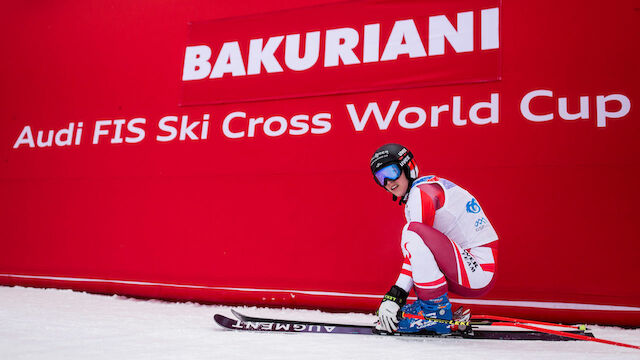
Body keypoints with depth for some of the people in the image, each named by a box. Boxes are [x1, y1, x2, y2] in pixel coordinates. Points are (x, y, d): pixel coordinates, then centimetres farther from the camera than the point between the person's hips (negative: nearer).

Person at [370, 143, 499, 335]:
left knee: (412, 232, -23)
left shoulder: (420, 191, -11)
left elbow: (415, 247, -16)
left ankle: (437, 311, -13)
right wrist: (395, 295, 16)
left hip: (478, 269, -10)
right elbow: (418, 254, 19)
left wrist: (395, 296, -15)